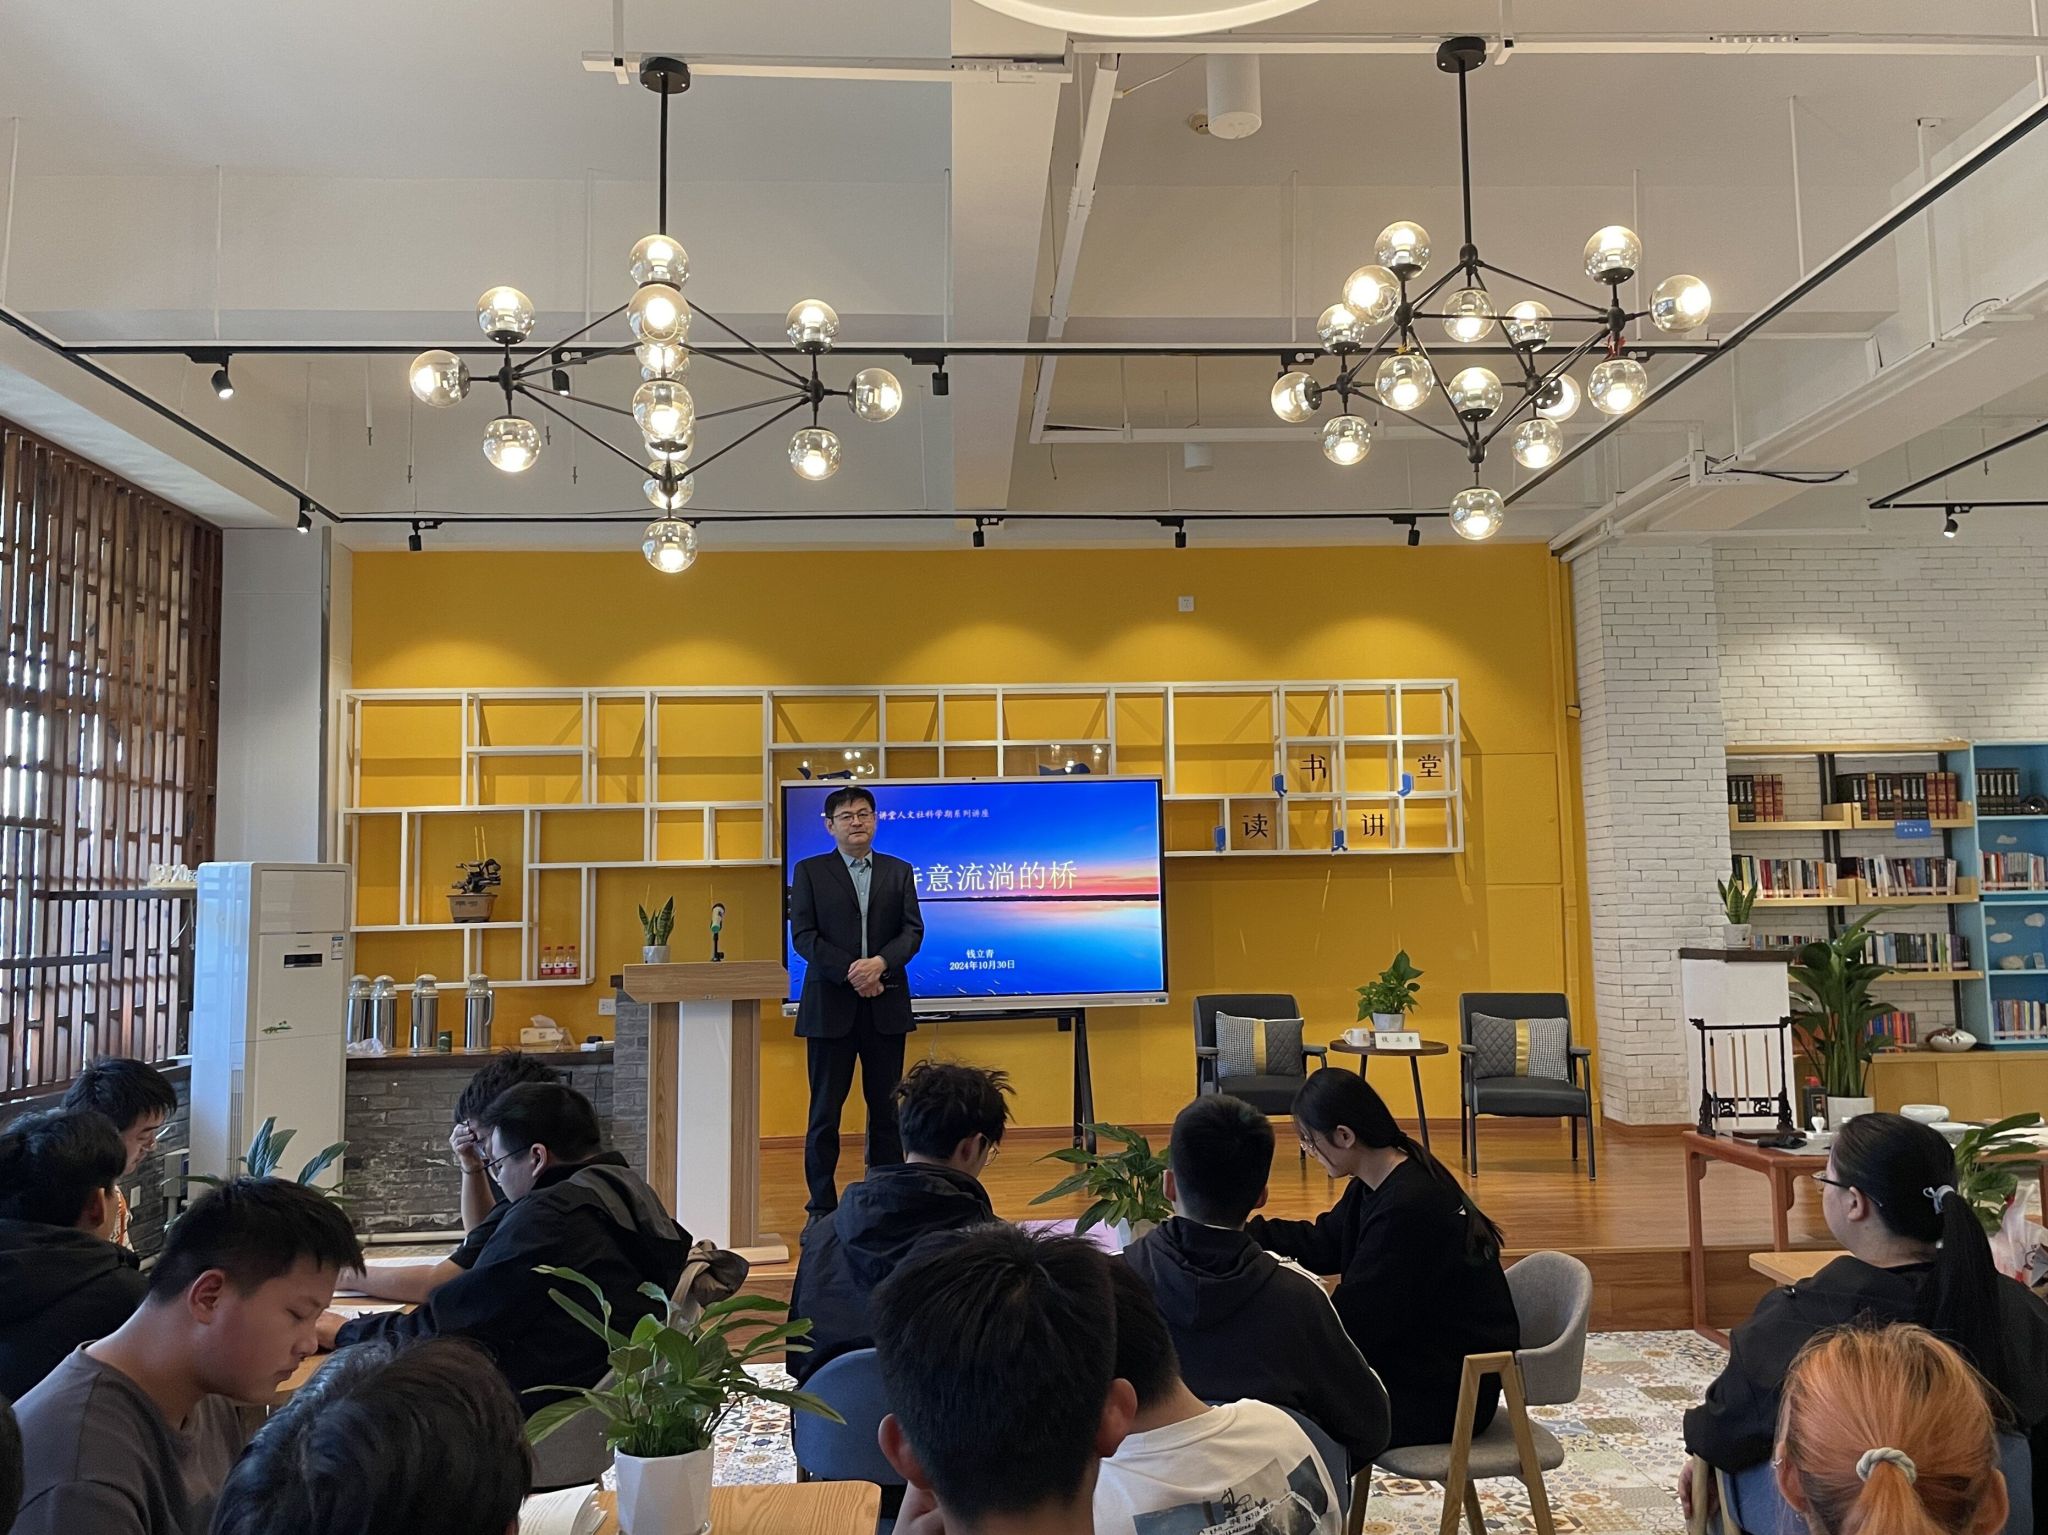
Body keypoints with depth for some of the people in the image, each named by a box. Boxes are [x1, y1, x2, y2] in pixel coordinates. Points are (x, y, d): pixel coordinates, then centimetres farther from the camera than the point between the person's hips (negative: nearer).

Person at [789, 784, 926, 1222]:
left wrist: (880, 963, -16)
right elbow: (803, 935, -3)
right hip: (829, 1006, -2)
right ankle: (821, 1206, 9)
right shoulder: (809, 871, 5)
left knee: (887, 1108, 7)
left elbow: (912, 930, 3)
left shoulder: (899, 871, 11)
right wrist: (850, 972, -14)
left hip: (886, 1006, 2)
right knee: (825, 1110, 2)